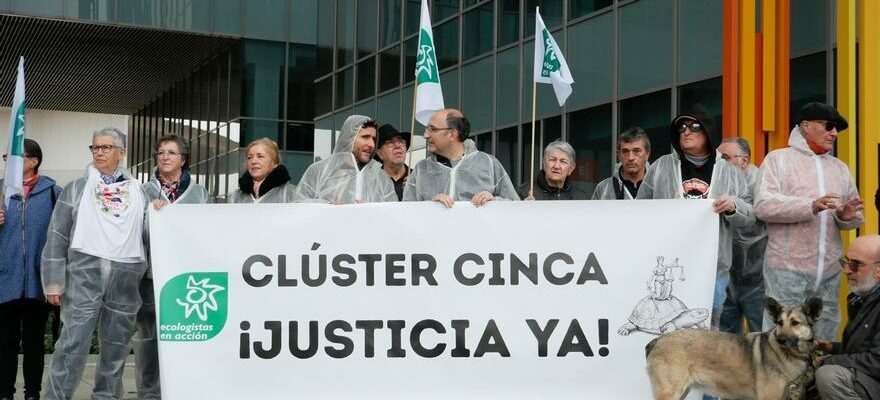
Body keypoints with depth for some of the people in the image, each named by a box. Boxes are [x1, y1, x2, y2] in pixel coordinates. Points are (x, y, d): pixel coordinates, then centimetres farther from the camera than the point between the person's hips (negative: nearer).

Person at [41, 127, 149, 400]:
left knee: (116, 347, 7)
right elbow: (57, 236, 4)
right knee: (73, 344, -9)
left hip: (126, 276, 2)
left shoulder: (138, 191, 13)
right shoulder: (77, 189, 8)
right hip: (84, 273, -2)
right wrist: (54, 281, -2)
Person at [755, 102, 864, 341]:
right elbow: (763, 206, -12)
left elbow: (854, 218, 19)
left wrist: (847, 217, -5)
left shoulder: (840, 168, 18)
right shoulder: (778, 159, 1)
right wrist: (811, 206, -21)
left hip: (830, 272, 5)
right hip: (787, 270, -5)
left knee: (824, 345, 9)